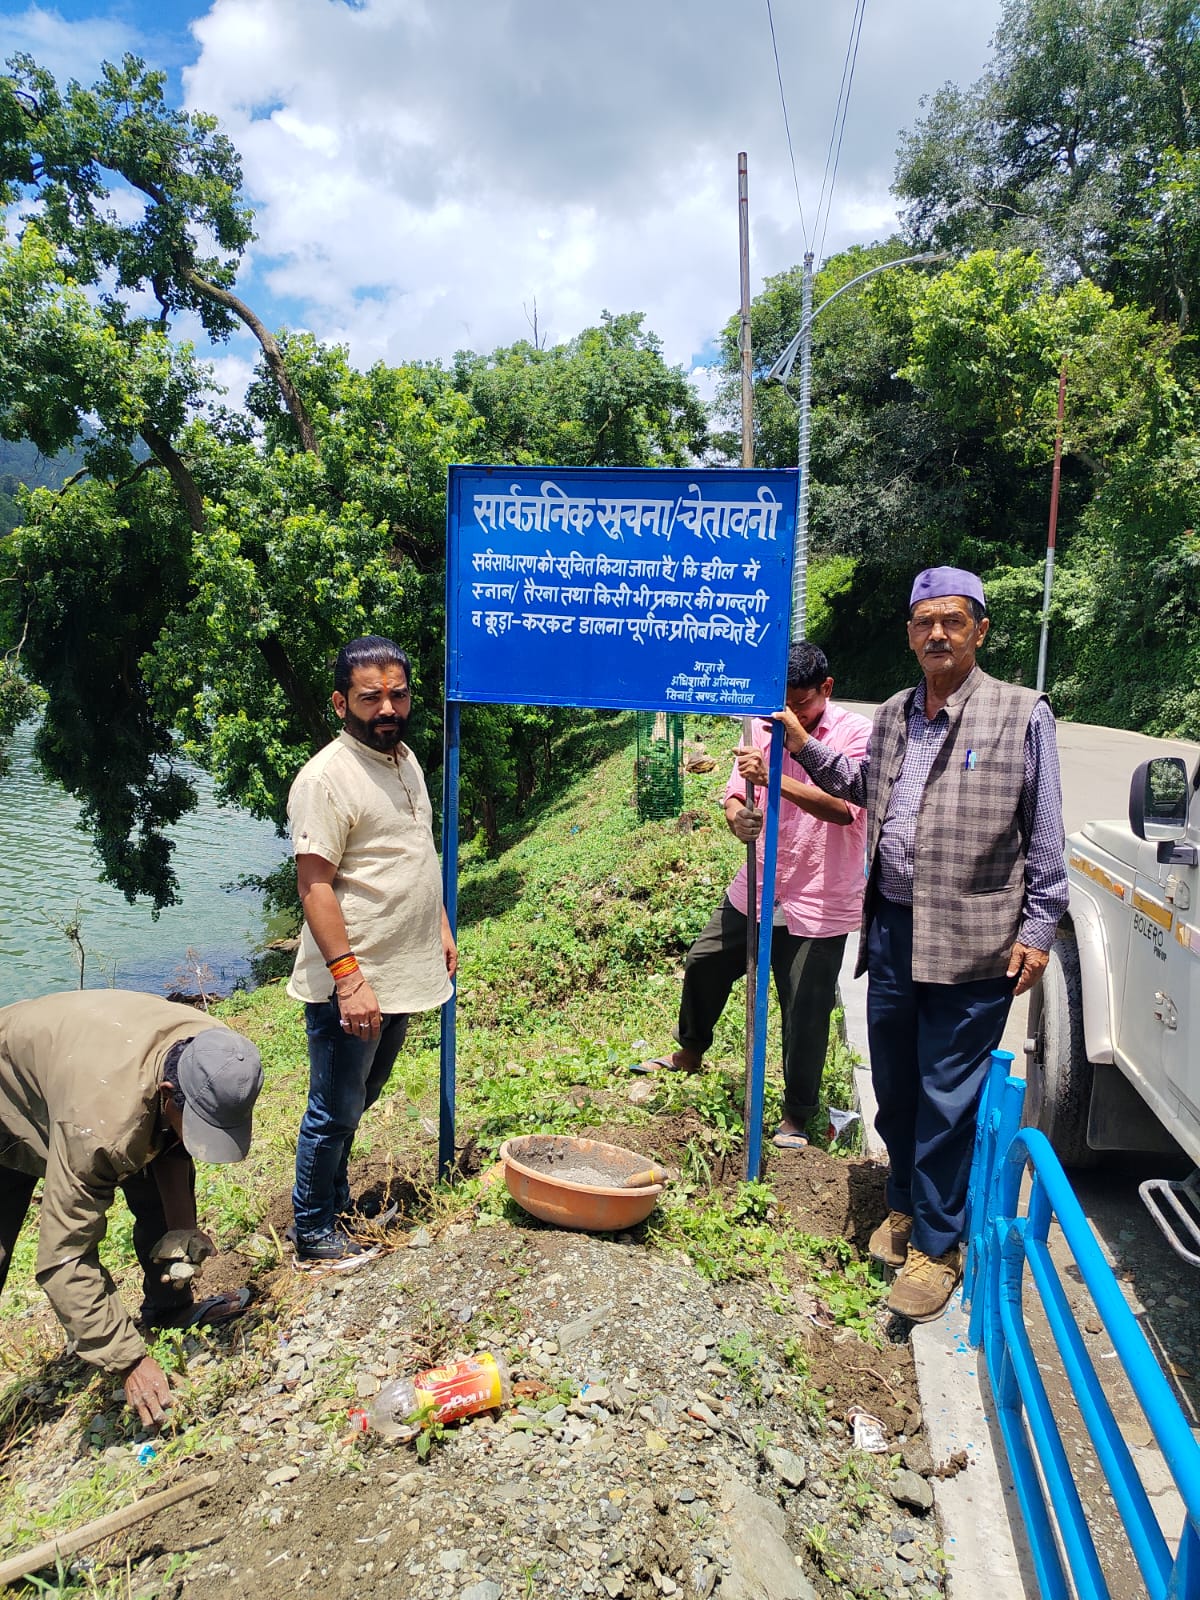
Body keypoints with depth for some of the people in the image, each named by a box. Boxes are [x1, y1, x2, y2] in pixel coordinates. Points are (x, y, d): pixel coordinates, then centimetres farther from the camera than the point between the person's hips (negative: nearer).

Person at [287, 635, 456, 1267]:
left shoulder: (405, 759, 9)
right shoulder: (326, 777, -19)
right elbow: (314, 884, -22)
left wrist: (441, 927, 17)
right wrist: (348, 976, -26)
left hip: (404, 974, 8)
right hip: (350, 984, -8)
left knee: (361, 1098, 23)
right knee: (334, 1113, 7)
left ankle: (338, 1201, 42)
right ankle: (313, 1236, 25)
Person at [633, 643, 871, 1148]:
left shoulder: (855, 734, -12)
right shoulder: (764, 730, 2)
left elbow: (844, 806, -26)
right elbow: (735, 794, 0)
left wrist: (773, 777, -36)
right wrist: (738, 818, -24)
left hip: (819, 903, -5)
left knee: (805, 1014, 2)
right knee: (702, 965, 16)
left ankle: (796, 1116, 23)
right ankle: (690, 1053, 44)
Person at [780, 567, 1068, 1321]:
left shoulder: (1023, 713, -6)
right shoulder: (893, 714, 10)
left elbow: (1045, 835, -5)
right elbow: (863, 787, 27)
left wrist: (1038, 929, -7)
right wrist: (805, 746, 16)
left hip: (971, 943, -5)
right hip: (893, 928, 6)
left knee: (947, 1100, 3)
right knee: (894, 1085, 18)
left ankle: (936, 1246, 20)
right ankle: (906, 1206, 40)